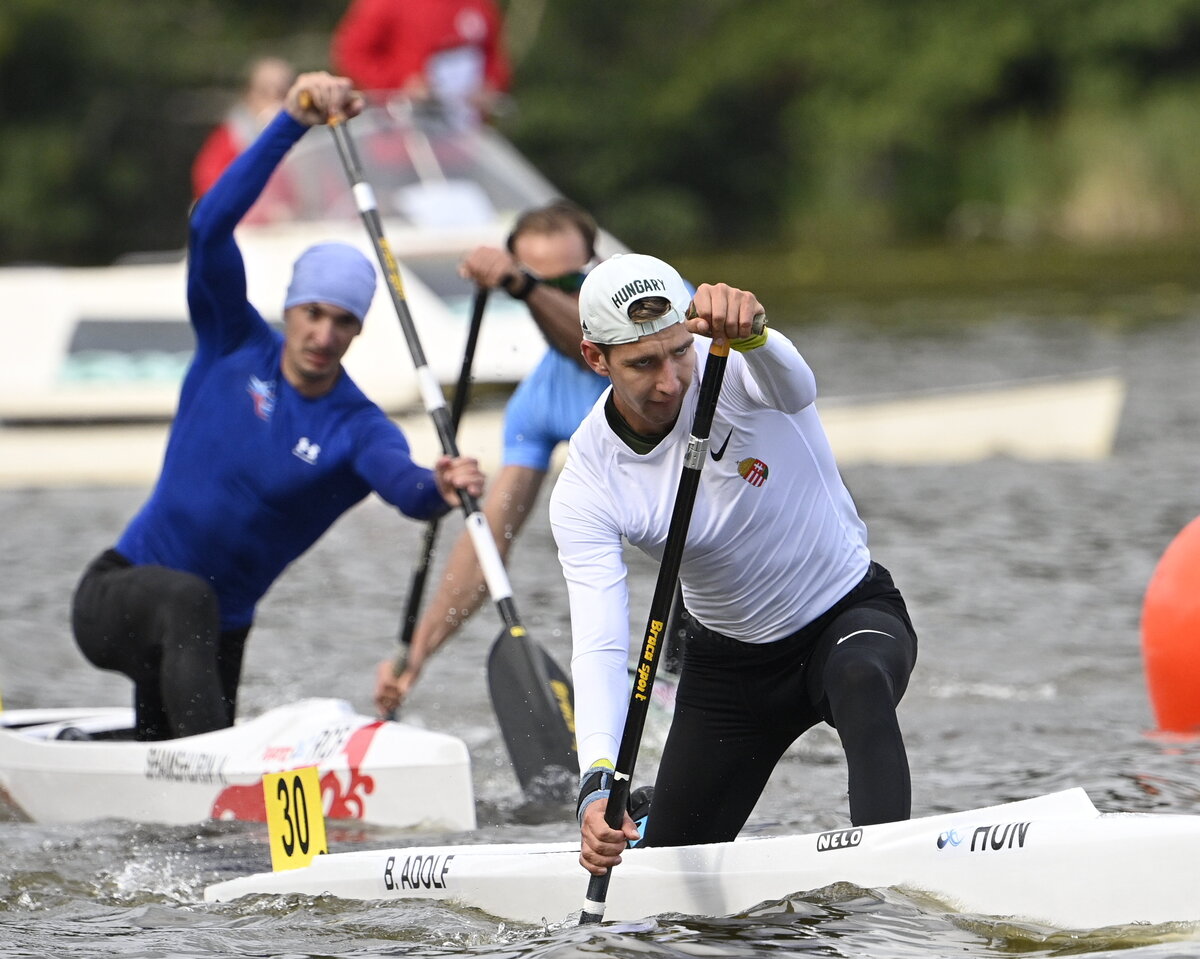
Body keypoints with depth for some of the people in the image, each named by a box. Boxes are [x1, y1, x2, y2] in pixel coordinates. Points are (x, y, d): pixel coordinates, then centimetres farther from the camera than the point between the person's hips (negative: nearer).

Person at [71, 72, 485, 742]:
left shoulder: (358, 431, -9)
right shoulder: (234, 348, -7)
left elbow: (404, 485, -33)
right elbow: (210, 226, -20)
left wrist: (438, 488, -59)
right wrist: (295, 122, -30)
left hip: (214, 634, 3)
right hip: (118, 595, -3)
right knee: (186, 600, -37)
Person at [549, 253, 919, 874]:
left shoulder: (730, 370, -24)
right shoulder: (585, 491, -19)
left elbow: (793, 388, -50)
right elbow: (598, 648, -28)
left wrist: (745, 330, -74)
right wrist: (597, 785, -44)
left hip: (853, 612, -3)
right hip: (728, 656, 3)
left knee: (859, 680, -39)